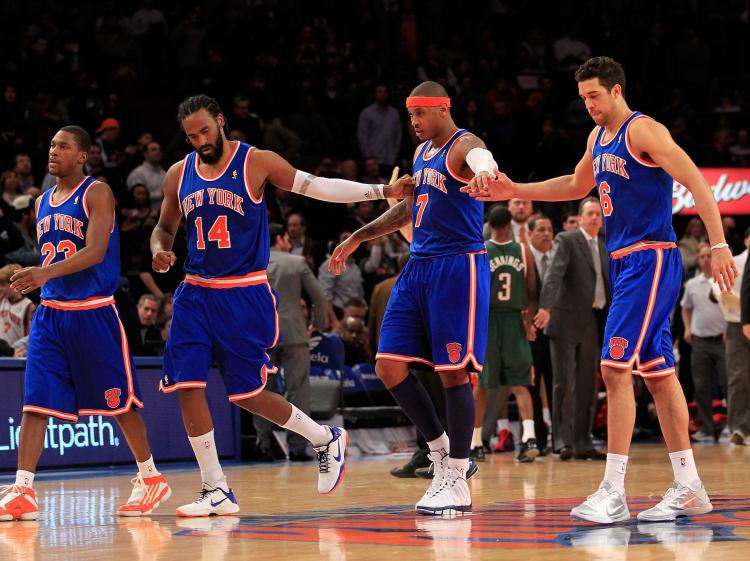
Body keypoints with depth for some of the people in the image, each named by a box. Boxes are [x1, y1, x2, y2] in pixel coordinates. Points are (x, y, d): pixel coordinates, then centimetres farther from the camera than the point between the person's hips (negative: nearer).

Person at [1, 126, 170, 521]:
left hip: (94, 311, -6)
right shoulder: (43, 202, 15)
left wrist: (46, 273, -33)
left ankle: (151, 479, 19)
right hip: (50, 311, 6)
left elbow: (95, 251, -20)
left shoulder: (96, 193, -7)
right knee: (35, 402, -6)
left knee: (118, 400, 4)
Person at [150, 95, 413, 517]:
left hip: (245, 295, -4)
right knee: (187, 386, -7)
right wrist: (160, 252, -5)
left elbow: (316, 186, -6)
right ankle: (217, 492, 3)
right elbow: (165, 228, 19)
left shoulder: (258, 162, -6)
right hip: (196, 293, 4)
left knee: (246, 393, -1)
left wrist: (382, 191, -13)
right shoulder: (179, 174, 6)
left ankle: (327, 440, 23)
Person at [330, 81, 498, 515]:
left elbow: (484, 164, -35)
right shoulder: (422, 152, 18)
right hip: (419, 267, 9)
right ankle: (441, 450, 16)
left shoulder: (464, 147, -10)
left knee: (454, 371, -7)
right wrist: (359, 237, 31)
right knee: (390, 366, 2)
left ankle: (458, 481, -1)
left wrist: (485, 178, -59)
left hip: (459, 266, -9)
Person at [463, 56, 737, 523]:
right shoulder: (599, 138, 16)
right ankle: (689, 489, 13)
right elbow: (577, 186, 33)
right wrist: (515, 191, 25)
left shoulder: (644, 131, -11)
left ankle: (614, 493, -14)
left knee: (616, 366, -14)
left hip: (651, 260, -9)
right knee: (657, 372, 9)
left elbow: (697, 182, -17)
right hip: (624, 262, 9)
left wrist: (719, 245, -25)